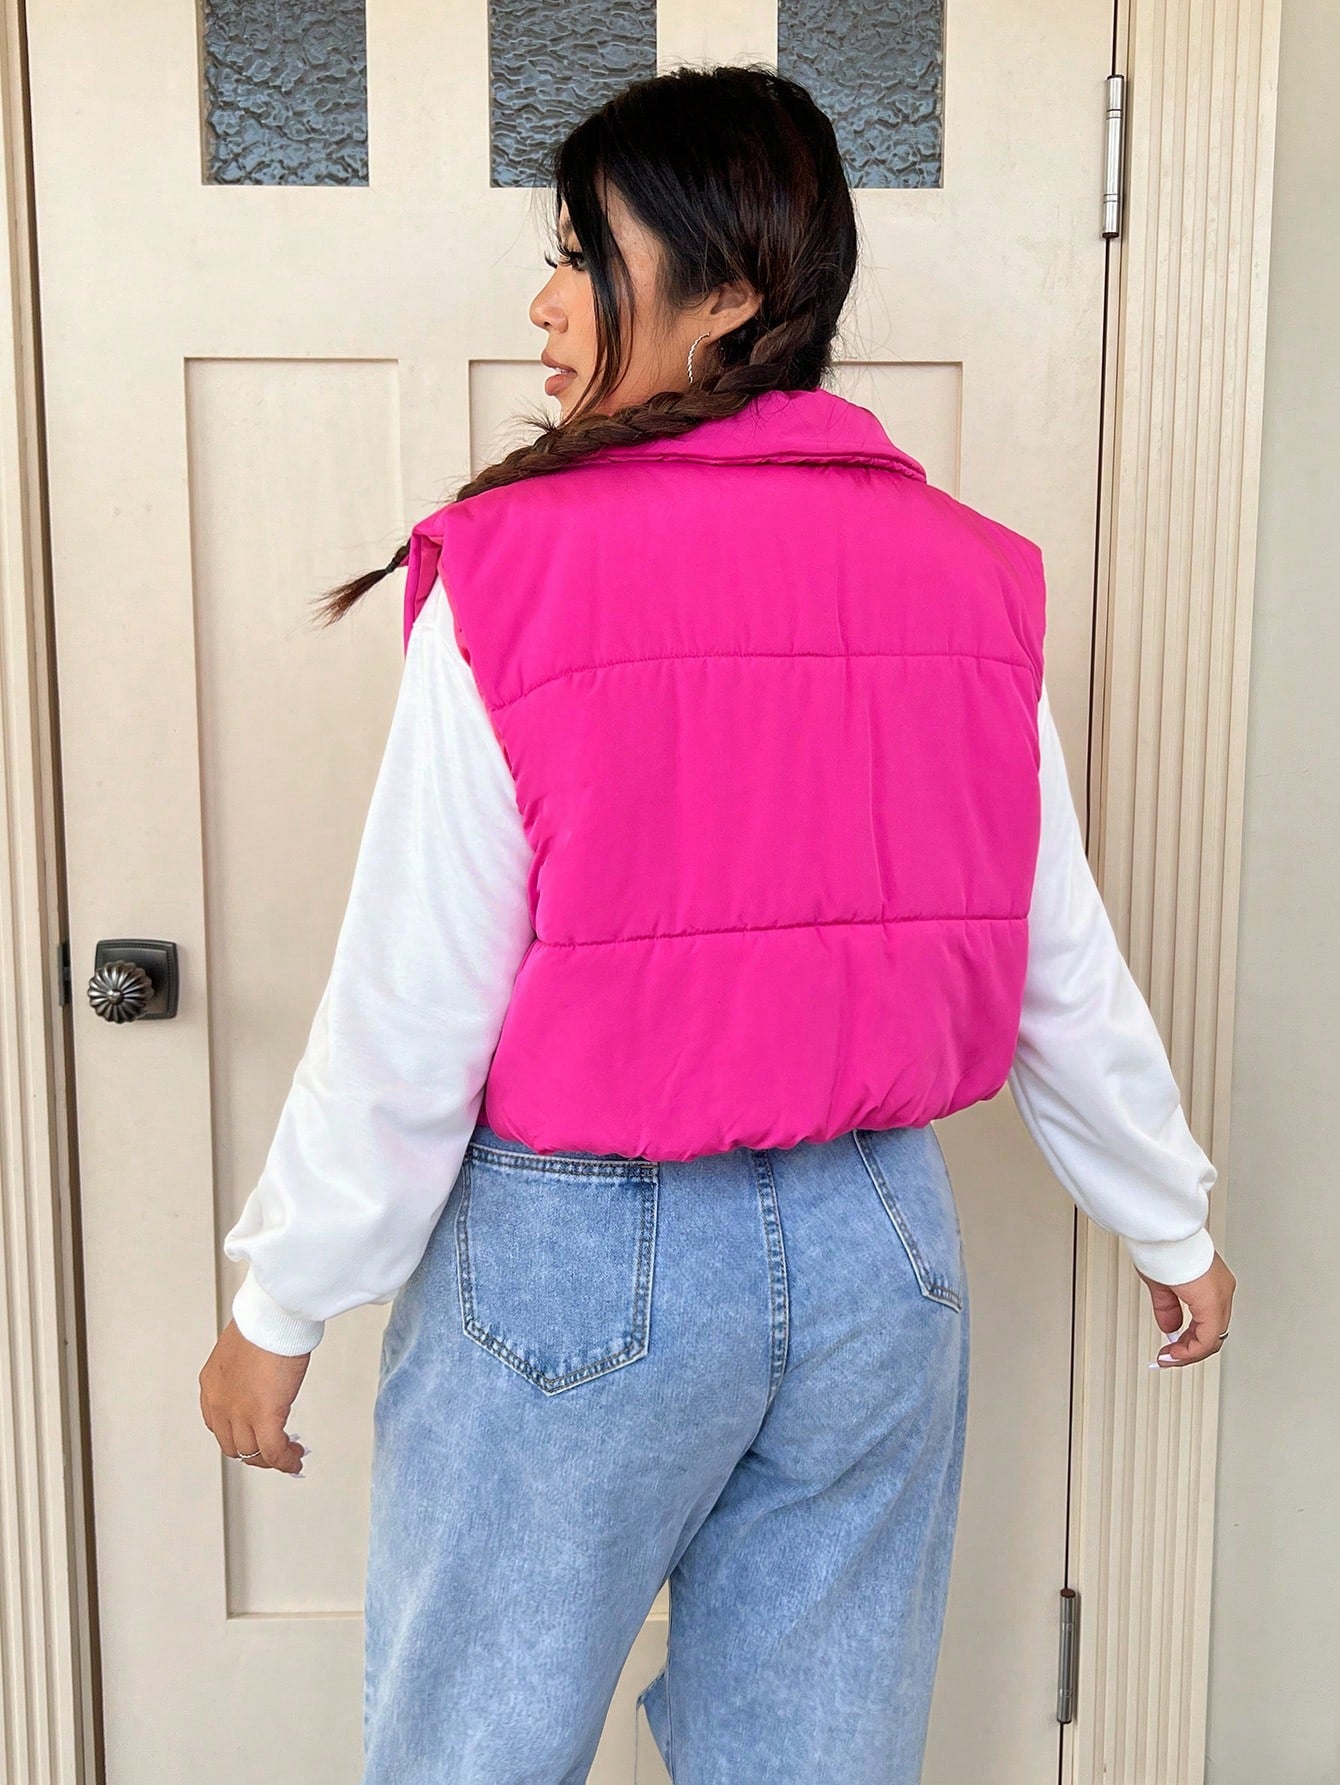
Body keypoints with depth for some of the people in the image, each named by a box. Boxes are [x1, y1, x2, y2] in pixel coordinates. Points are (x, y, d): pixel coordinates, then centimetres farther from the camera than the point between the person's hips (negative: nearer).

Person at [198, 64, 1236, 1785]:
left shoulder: (517, 573, -16)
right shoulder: (965, 576, -2)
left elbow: (407, 1015, -13)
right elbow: (1062, 968, 3)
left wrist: (278, 1306, 0)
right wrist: (1170, 1226, 18)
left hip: (575, 1267, -4)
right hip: (879, 1252, 5)